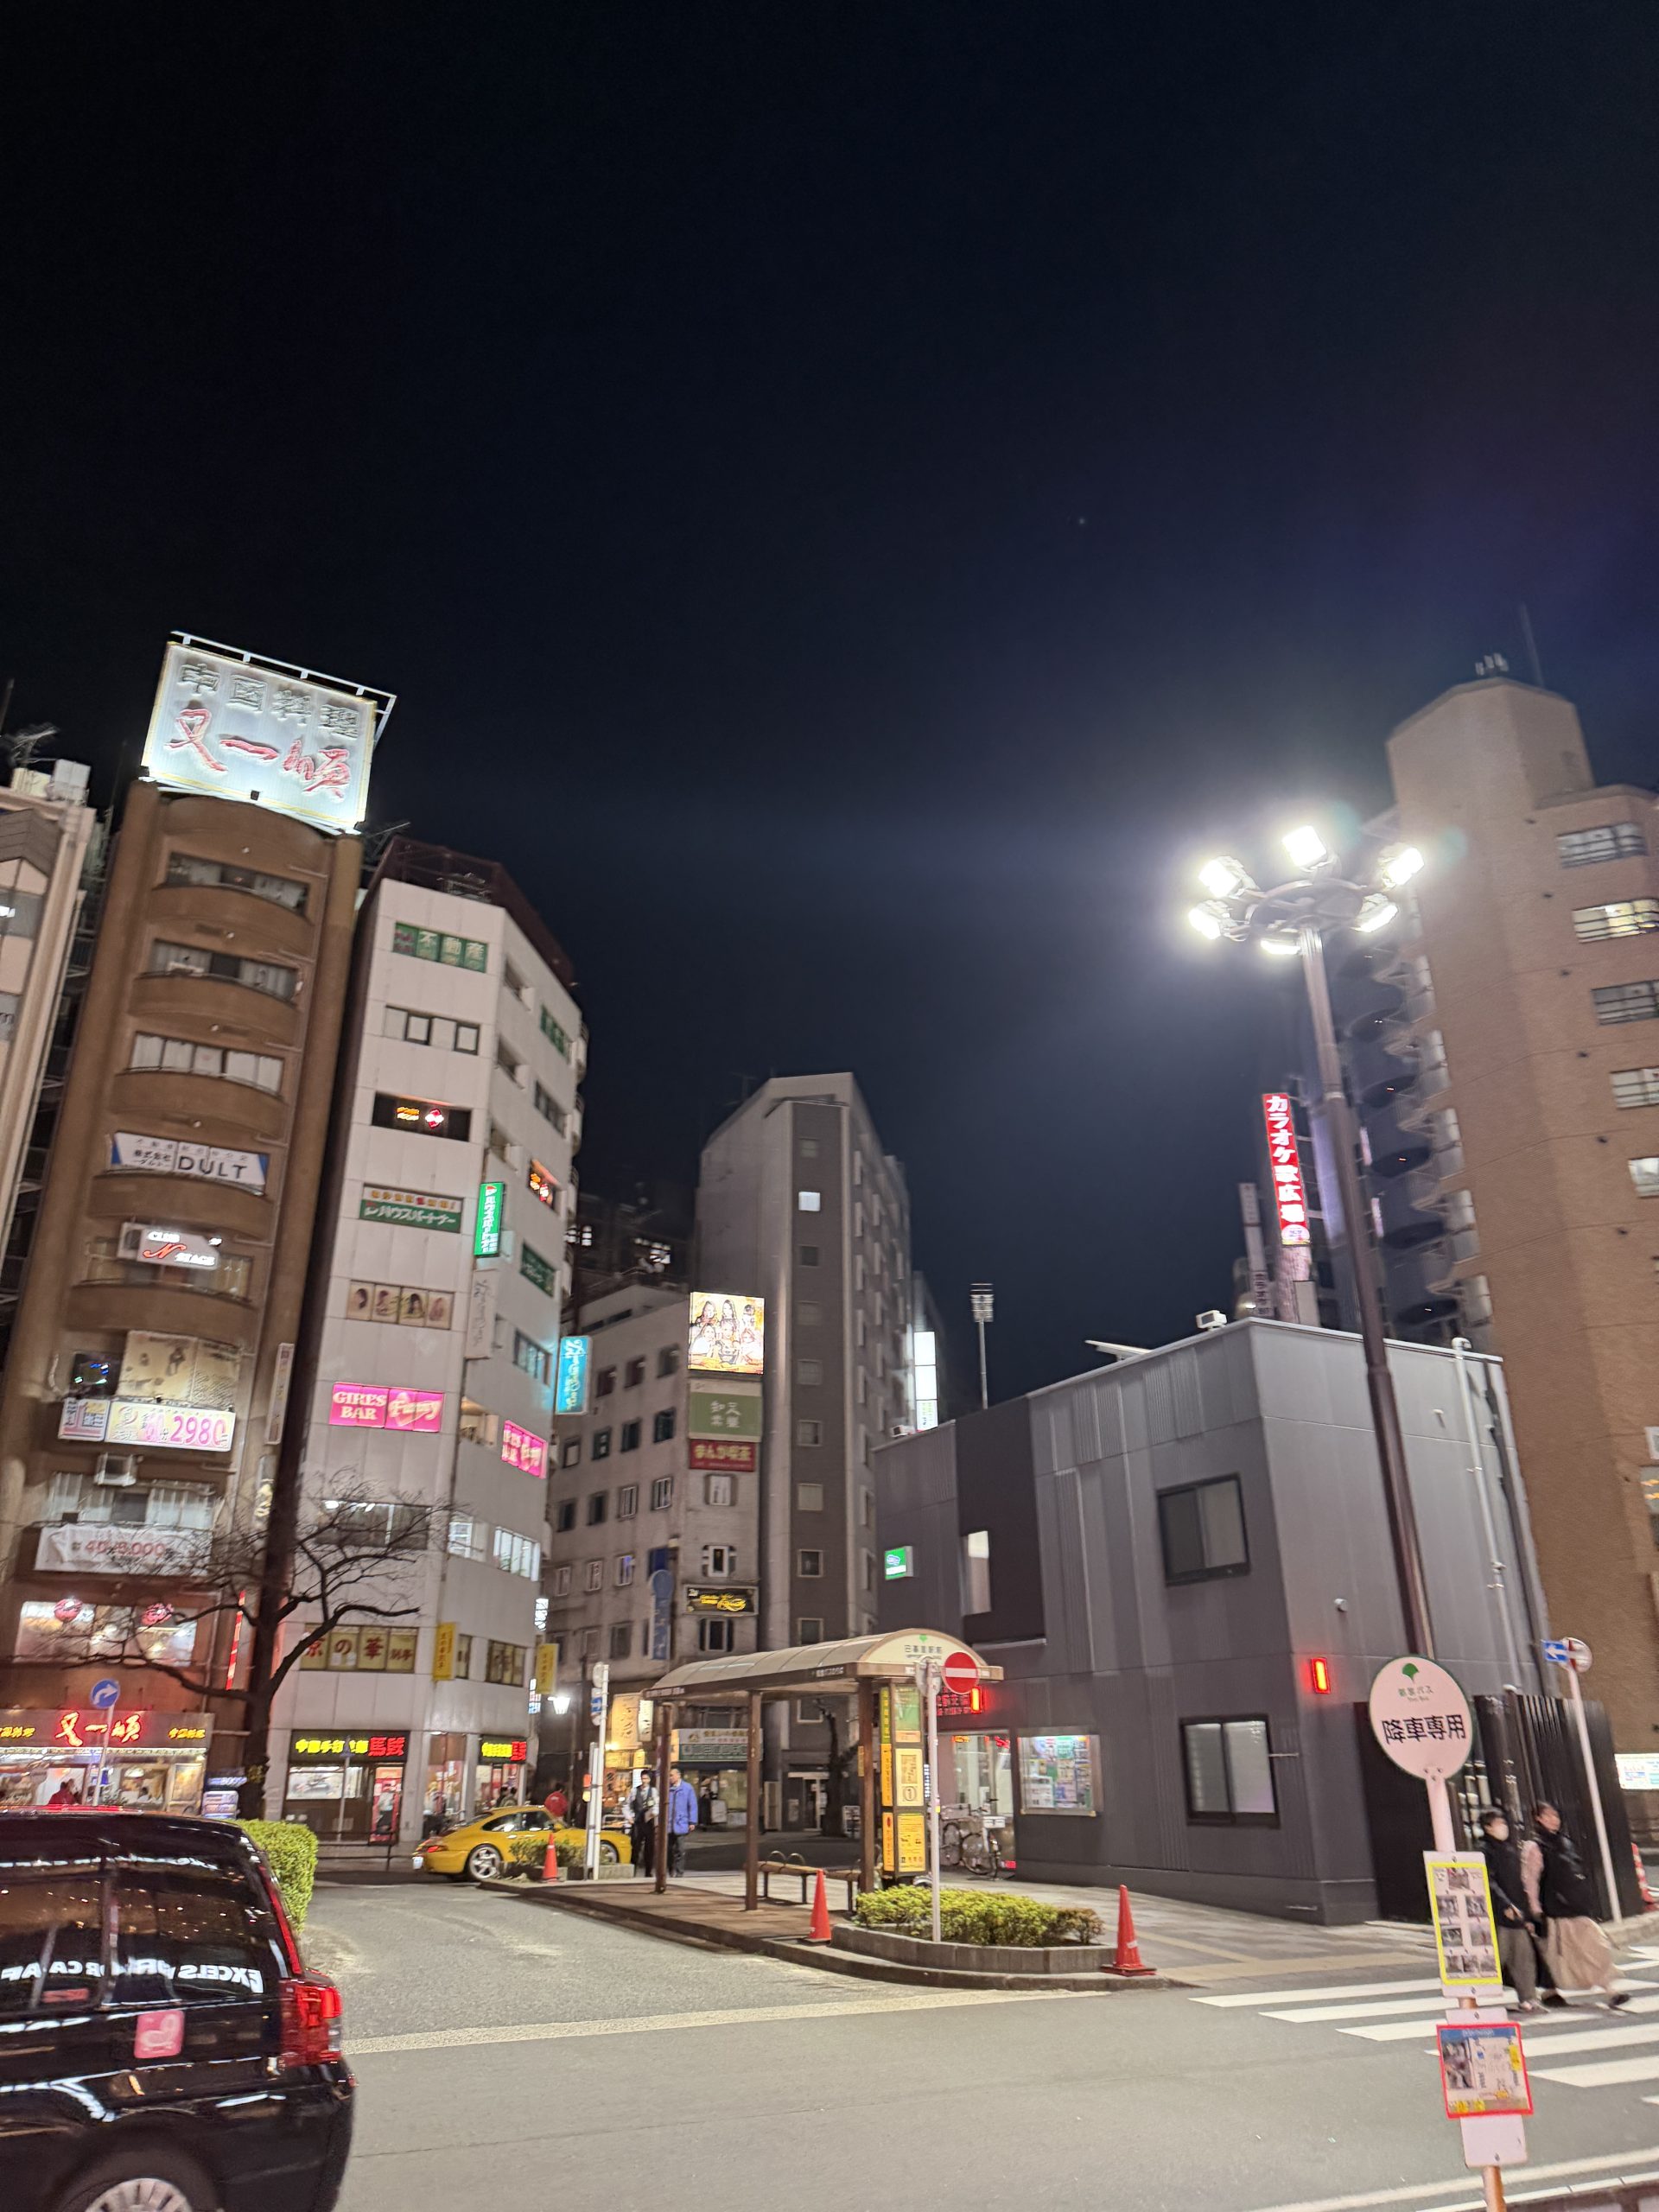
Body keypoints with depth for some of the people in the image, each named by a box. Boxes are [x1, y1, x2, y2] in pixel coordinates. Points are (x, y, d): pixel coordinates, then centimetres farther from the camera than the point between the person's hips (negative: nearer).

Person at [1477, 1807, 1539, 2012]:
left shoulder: (1511, 1848, 16)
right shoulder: (1485, 1850, -5)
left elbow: (1519, 1884, 20)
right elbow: (1489, 1881, -15)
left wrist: (1527, 1915, 18)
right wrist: (1506, 1905, -25)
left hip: (1517, 1912, 7)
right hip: (1497, 1913, -7)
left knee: (1524, 1954, 2)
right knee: (1499, 1953, -6)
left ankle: (1528, 1998, 8)